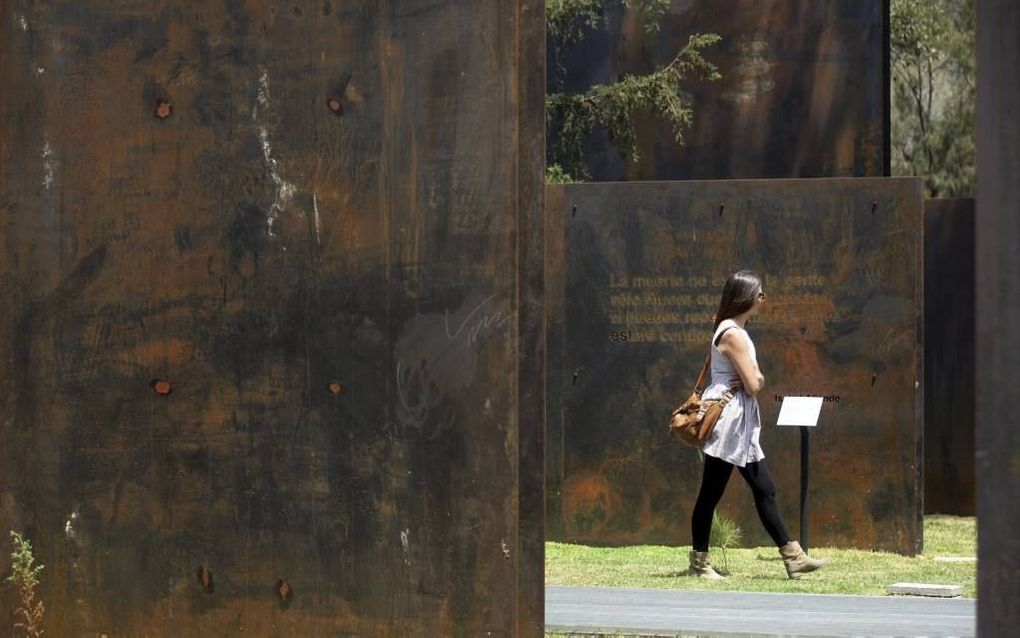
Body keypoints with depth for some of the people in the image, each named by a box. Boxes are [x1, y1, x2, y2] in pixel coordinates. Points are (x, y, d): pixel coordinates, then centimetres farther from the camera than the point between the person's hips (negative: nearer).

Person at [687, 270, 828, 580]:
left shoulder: (735, 330, 15)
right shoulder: (733, 334, -16)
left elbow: (756, 380, 17)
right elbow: (753, 385, -18)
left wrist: (753, 379, -4)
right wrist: (752, 381, 3)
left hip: (742, 425, 10)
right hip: (727, 422, -10)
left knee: (764, 490, 8)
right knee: (711, 493, -2)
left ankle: (793, 557, 8)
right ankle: (699, 563, 5)